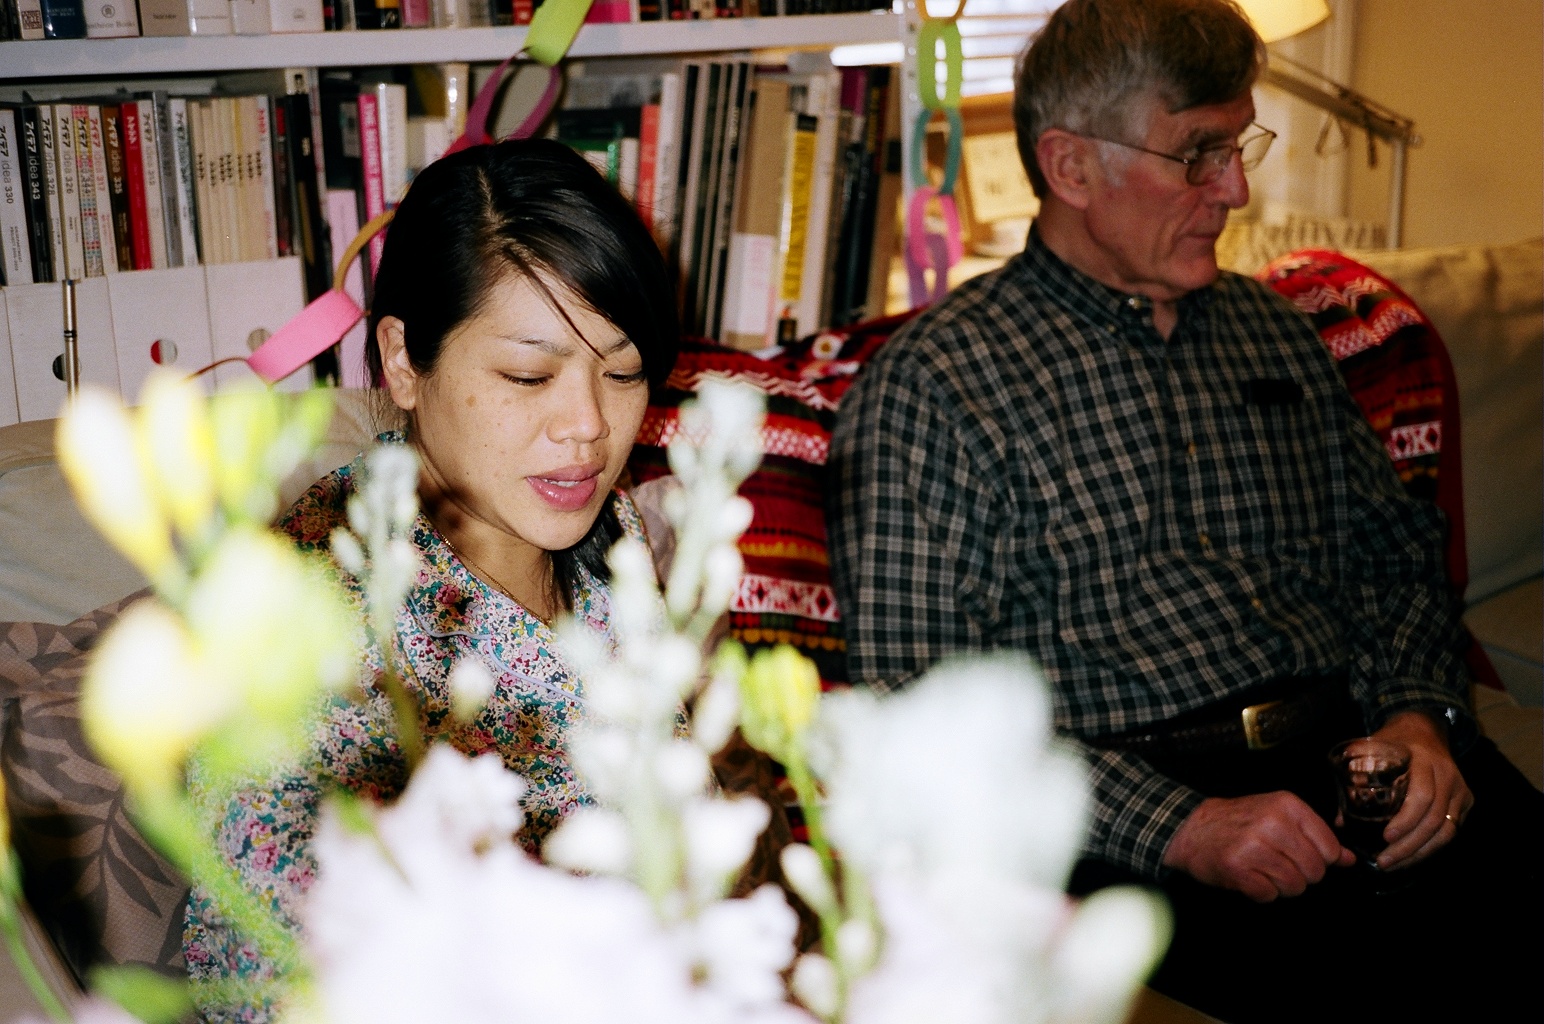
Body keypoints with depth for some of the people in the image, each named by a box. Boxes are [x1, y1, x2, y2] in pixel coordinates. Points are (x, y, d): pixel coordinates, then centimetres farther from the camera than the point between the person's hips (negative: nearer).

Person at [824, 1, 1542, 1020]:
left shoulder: (1275, 333, 19)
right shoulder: (931, 386, -2)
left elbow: (1396, 552, 24)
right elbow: (920, 701, -9)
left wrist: (1416, 714, 3)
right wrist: (1179, 826, -16)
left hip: (1346, 747, 7)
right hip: (1119, 810, -6)